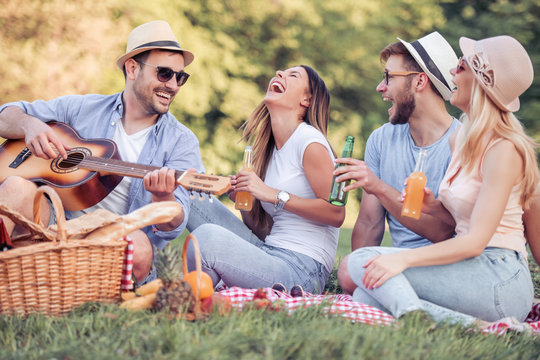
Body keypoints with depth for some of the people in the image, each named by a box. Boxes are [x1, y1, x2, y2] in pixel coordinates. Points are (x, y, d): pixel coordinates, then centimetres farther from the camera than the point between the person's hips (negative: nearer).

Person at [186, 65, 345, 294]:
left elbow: (336, 213, -14)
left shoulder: (309, 140, -5)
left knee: (207, 235, -27)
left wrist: (273, 194, -15)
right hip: (269, 257, 8)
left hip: (301, 271, -8)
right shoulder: (269, 148, 19)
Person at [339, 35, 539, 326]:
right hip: (471, 273, 9)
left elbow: (475, 242, -18)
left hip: (499, 280, -9)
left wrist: (403, 259, -24)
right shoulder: (461, 140, 16)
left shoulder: (503, 149, -13)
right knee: (365, 298, -12)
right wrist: (434, 207, 3)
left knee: (361, 262, -18)